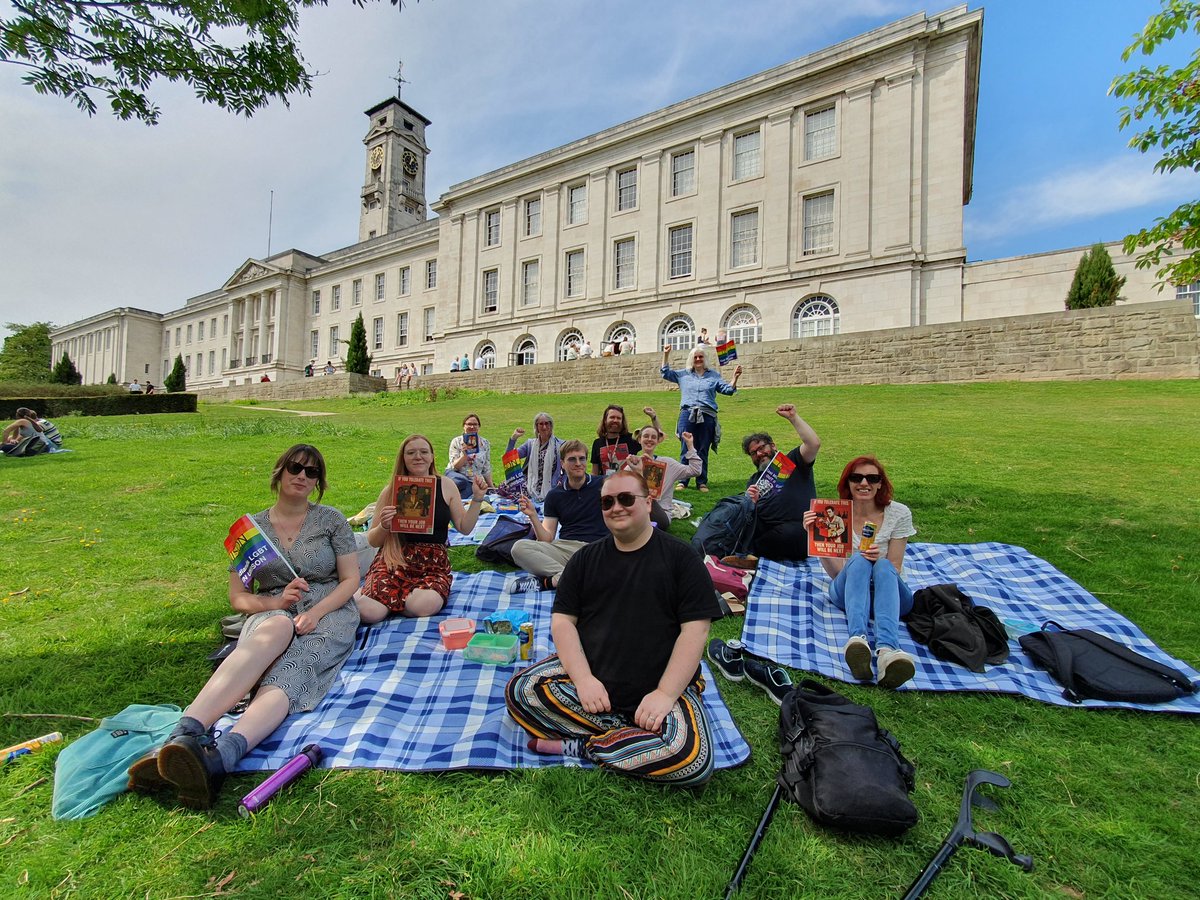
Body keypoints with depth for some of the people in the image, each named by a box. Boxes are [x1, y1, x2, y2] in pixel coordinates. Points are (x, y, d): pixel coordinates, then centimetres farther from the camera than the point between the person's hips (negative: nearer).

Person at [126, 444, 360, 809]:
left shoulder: (331, 519, 8)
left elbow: (350, 580, 4)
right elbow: (237, 597, 11)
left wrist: (314, 612, -13)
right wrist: (275, 603, -11)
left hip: (329, 613, 0)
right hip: (271, 613, 1)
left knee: (284, 677, -32)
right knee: (276, 629, -38)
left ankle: (216, 759, -55)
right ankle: (184, 735, -52)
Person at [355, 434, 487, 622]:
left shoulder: (445, 486, 6)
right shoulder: (391, 491, 4)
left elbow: (464, 528, 9)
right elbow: (372, 541, 8)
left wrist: (477, 499, -4)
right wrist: (383, 527, -13)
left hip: (434, 564, 1)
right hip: (395, 559, 0)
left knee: (426, 605, -32)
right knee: (370, 612, -26)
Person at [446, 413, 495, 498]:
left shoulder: (485, 443, 6)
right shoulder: (456, 442, 0)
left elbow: (486, 469, 11)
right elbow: (455, 466, -7)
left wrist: (492, 487, 9)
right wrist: (464, 455, -22)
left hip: (475, 481, 0)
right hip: (457, 476, 0)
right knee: (462, 482, -38)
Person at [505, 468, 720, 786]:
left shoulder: (680, 557, 0)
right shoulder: (586, 558, 9)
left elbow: (695, 630, -7)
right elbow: (562, 620, 2)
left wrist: (665, 693, -17)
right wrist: (584, 678, -13)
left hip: (663, 685, -2)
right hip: (588, 674, 3)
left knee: (692, 759, -29)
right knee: (520, 691, -21)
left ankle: (578, 745, -10)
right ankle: (630, 733, -12)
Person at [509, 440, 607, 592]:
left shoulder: (602, 484, 8)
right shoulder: (554, 495, 13)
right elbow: (547, 539, 10)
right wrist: (533, 516, -7)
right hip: (563, 547, 2)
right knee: (519, 547, -22)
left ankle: (548, 581, -24)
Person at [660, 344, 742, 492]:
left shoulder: (714, 375, 14)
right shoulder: (683, 374, 16)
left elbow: (728, 389, 10)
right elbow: (666, 373, 17)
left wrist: (735, 378, -6)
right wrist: (666, 354, 10)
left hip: (707, 417, 0)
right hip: (687, 415, 0)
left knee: (703, 451, 4)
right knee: (686, 450, -2)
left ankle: (702, 482, 11)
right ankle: (682, 481, 5)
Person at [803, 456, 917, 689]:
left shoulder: (899, 513, -2)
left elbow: (895, 569, -1)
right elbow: (836, 573, -6)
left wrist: (879, 560, -24)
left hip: (888, 592, 0)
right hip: (848, 591, 0)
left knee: (883, 565, -34)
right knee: (858, 560, -33)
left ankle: (888, 649, -57)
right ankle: (858, 639, -56)